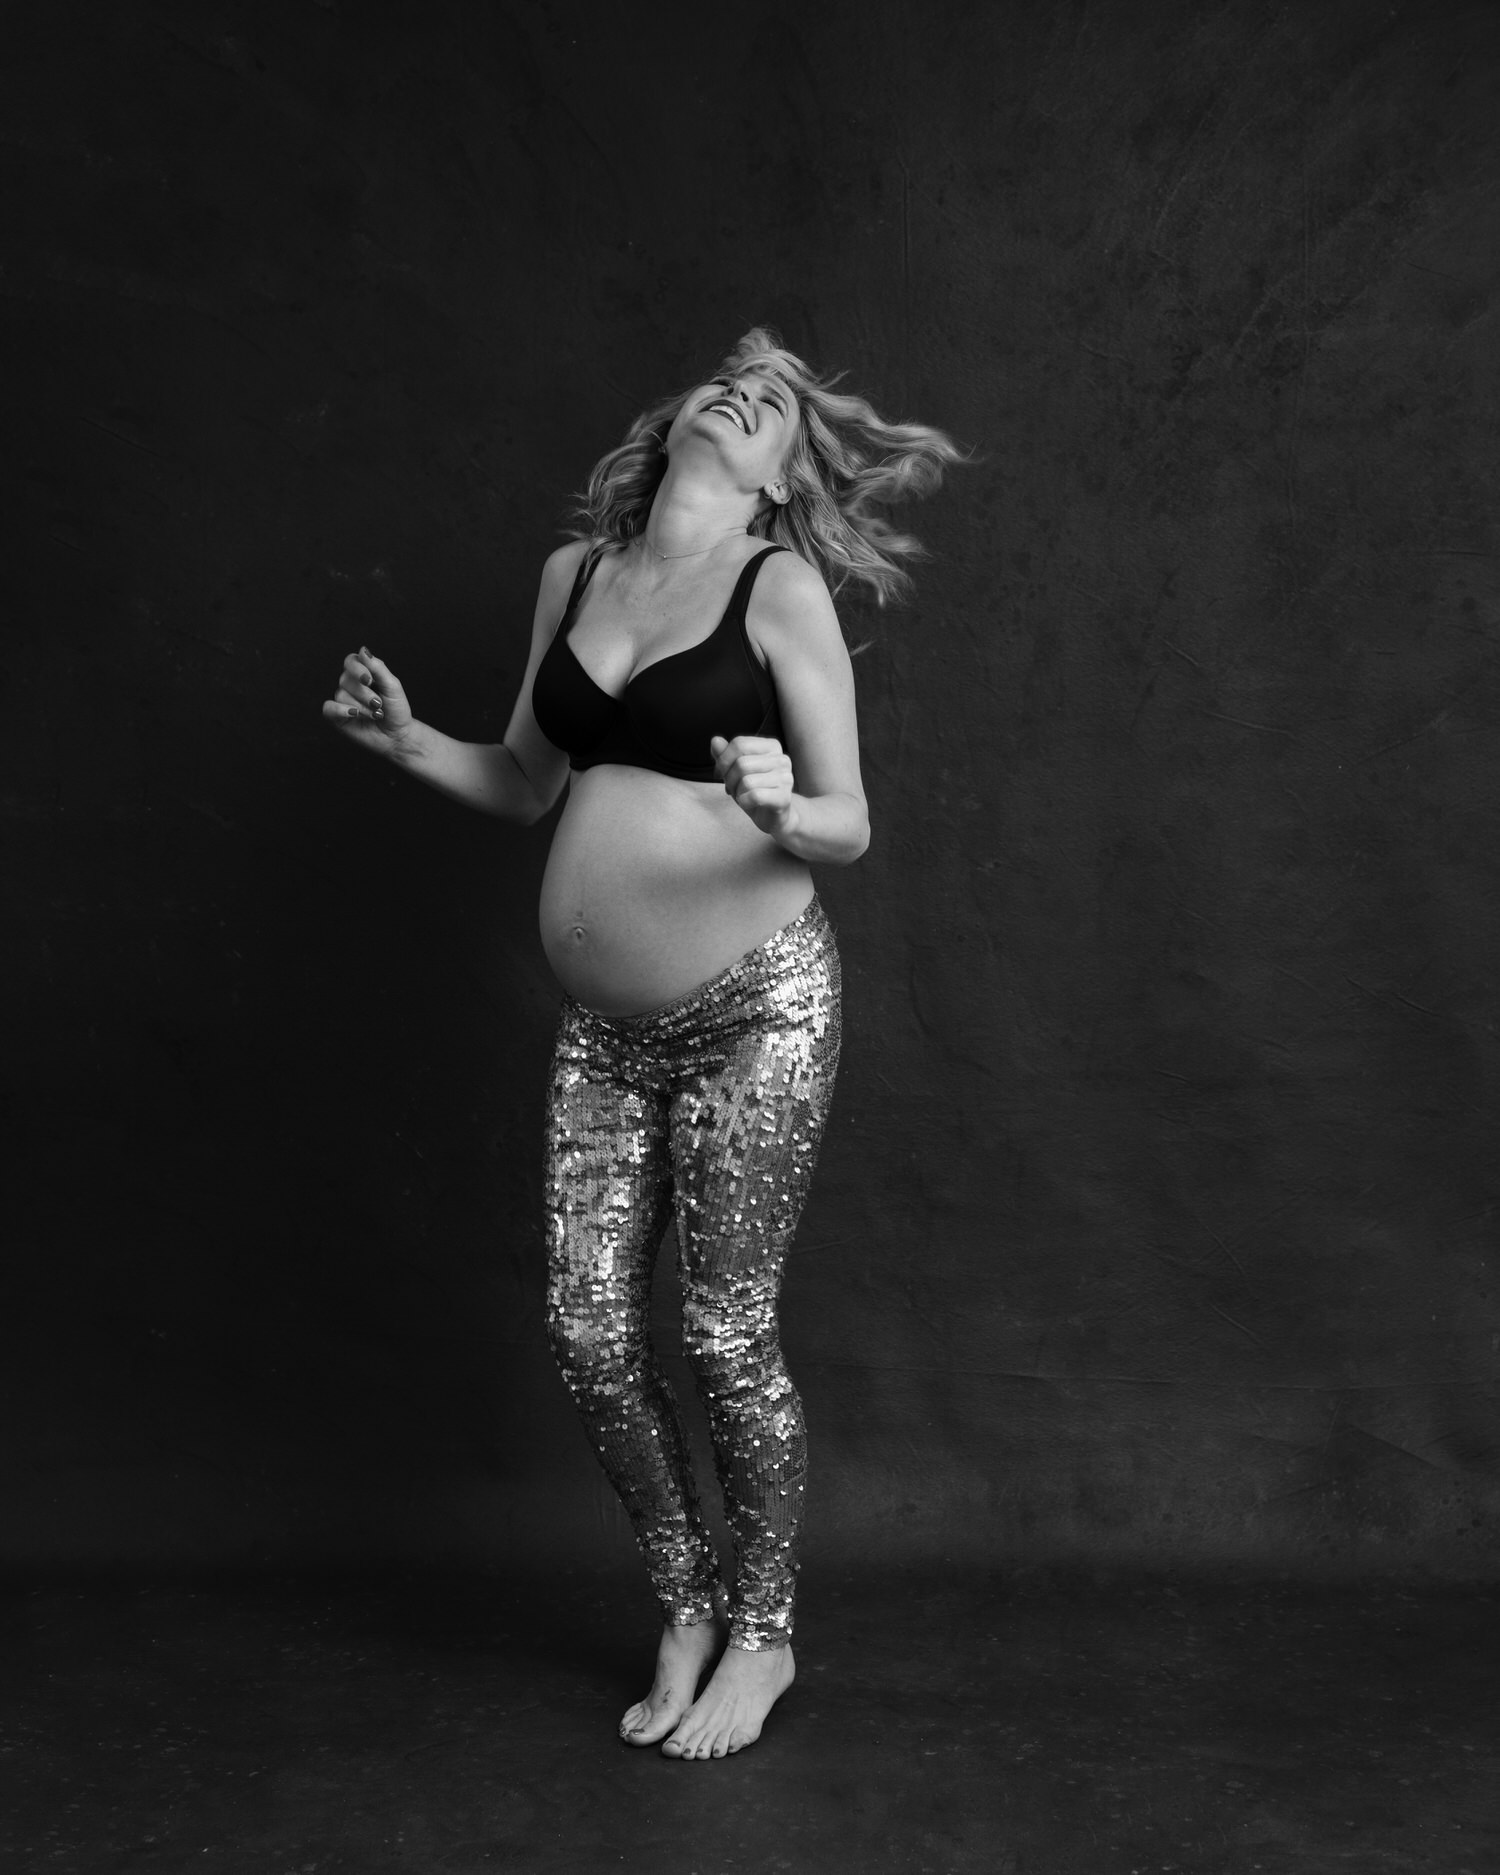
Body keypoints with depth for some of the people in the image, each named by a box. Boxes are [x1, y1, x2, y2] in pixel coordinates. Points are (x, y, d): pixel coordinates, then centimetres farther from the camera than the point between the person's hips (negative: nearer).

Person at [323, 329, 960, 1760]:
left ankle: (761, 1634, 27)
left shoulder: (782, 588, -5)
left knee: (726, 1337, 2)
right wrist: (408, 742, 1)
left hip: (753, 1012, -5)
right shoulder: (575, 571, 10)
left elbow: (851, 826, -6)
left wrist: (772, 811, -27)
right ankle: (686, 1609, 30)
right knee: (589, 1335, 5)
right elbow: (528, 785, 17)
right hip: (605, 1026, 5)